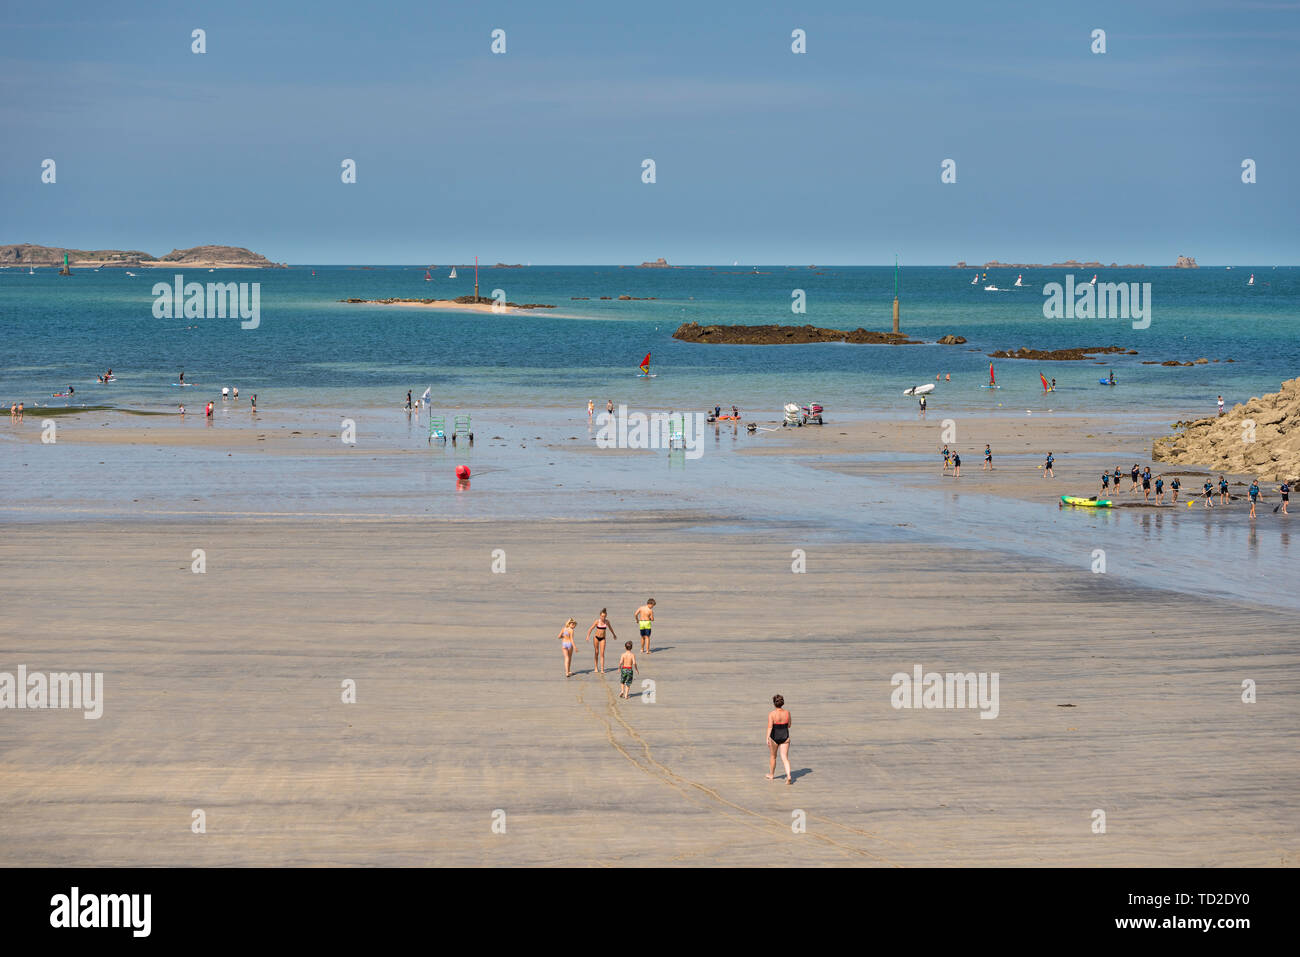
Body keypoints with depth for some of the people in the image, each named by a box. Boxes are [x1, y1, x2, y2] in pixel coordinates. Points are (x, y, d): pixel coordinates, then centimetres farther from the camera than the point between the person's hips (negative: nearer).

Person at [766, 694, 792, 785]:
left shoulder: (772, 714, -14)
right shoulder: (787, 713, -3)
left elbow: (770, 727, -21)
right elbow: (789, 726, 8)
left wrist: (767, 738, -24)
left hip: (774, 737, -2)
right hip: (785, 737, 2)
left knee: (772, 756, 19)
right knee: (785, 758, 2)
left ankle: (771, 775, 36)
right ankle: (788, 775, -17)